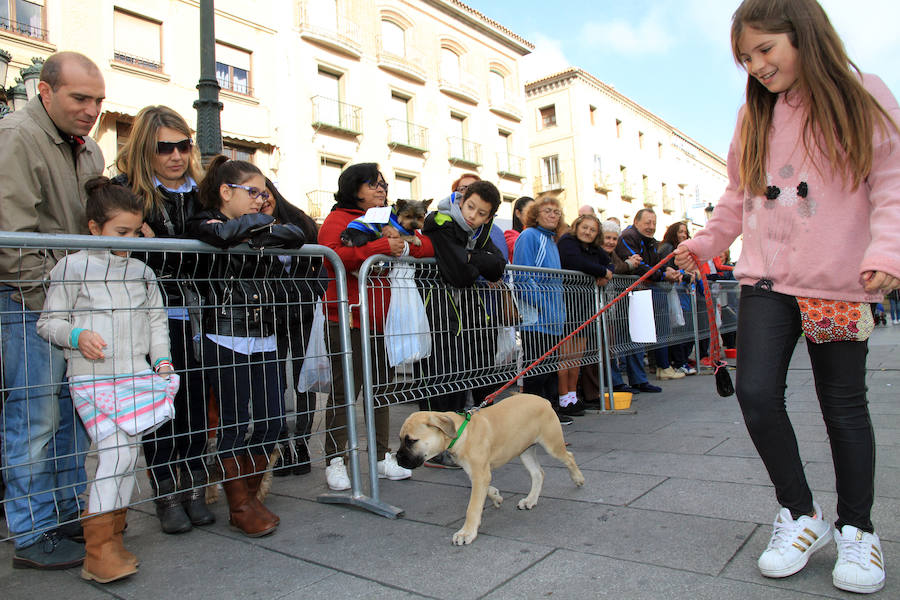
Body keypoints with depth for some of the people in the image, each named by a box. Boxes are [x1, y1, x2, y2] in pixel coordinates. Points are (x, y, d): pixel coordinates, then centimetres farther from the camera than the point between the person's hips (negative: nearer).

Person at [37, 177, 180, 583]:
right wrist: (77, 335, -17)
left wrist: (162, 359, 7)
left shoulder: (142, 272, 14)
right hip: (92, 378, -5)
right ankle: (99, 550, -3)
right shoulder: (71, 267, 0)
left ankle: (111, 536, 20)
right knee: (116, 453, -14)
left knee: (127, 454, 6)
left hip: (137, 376, 5)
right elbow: (48, 322, 1)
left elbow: (157, 320, 18)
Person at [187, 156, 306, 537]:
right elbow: (223, 234, -25)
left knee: (272, 420, 6)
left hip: (265, 338, 7)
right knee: (234, 423, 1)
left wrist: (262, 233, -10)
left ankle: (250, 495, 24)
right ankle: (240, 508, 16)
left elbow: (298, 235, 3)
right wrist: (258, 222, -7)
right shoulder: (205, 223, -2)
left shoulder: (256, 230, 17)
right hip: (226, 340, -6)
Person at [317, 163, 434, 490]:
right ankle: (335, 461, 12)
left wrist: (404, 246, -10)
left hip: (383, 319, 6)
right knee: (344, 391, 0)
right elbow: (332, 255, -21)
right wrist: (382, 247, -22)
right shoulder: (338, 219, 0)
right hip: (347, 319, -6)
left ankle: (383, 457, 22)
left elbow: (428, 246, 12)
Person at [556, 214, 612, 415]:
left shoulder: (594, 249, 18)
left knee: (579, 352, 9)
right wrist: (603, 271, -7)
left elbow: (608, 263, 26)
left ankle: (573, 395, 17)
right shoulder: (567, 243, -5)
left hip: (585, 304, 8)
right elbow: (576, 263, -21)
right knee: (566, 352, -7)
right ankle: (564, 399, -1)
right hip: (567, 303, -8)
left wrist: (606, 275, 1)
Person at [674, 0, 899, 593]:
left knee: (844, 403, 5)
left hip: (839, 283, -3)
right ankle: (801, 515, 12)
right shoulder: (754, 116, 12)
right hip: (767, 279, 3)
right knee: (756, 392, -9)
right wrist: (704, 243, 14)